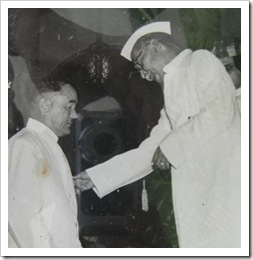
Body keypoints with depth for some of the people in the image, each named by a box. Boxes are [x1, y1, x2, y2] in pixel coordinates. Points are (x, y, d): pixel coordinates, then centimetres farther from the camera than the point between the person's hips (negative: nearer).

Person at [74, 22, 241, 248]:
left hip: (225, 185, -7)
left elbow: (220, 111, -11)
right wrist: (94, 177, 24)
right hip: (199, 201, 7)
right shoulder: (174, 96, 26)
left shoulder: (201, 61, 5)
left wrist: (172, 147, -4)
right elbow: (148, 152, 26)